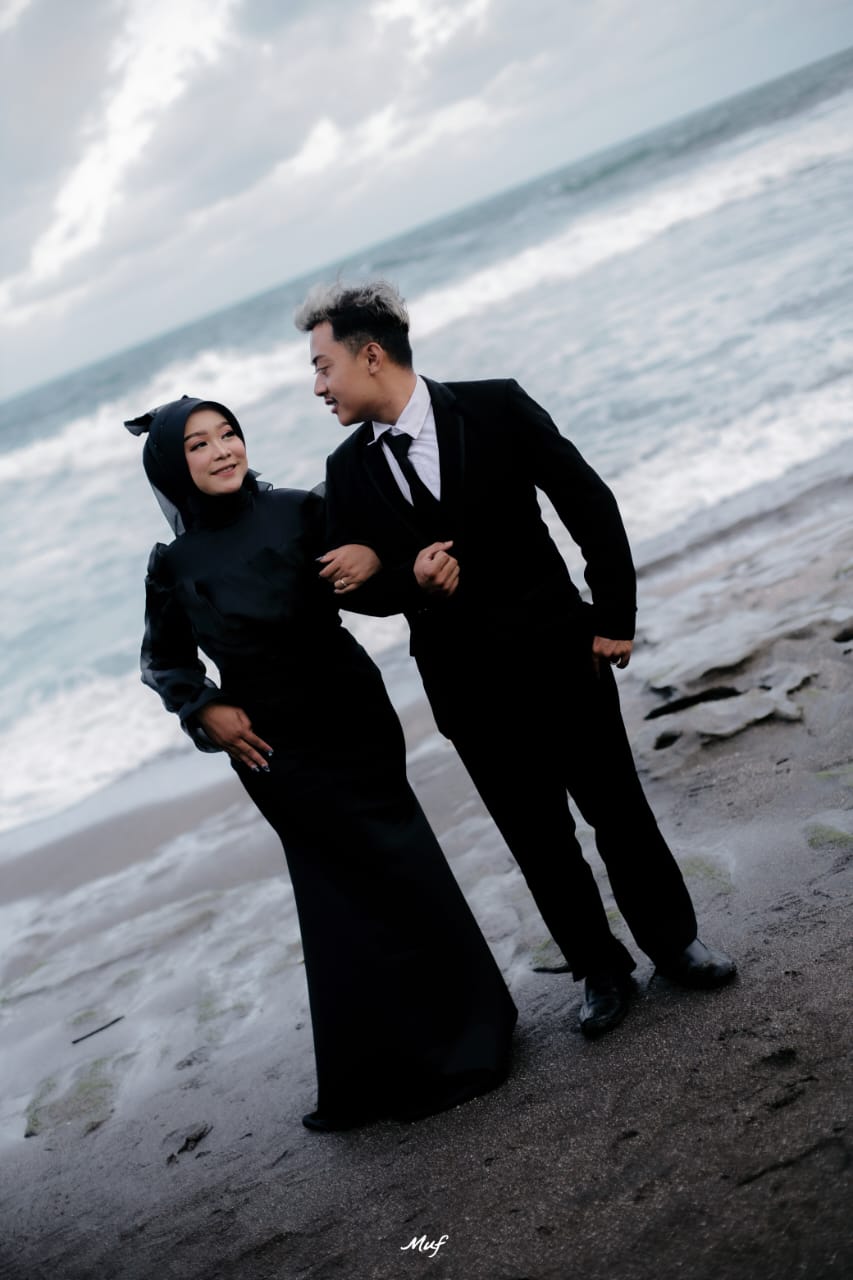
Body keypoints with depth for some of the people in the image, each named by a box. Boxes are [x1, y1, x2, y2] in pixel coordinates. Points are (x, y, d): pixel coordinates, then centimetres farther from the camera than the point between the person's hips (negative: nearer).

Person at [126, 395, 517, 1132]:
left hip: (354, 718, 0)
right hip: (277, 750, 0)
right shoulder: (175, 565, -2)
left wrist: (374, 558, -26)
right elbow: (162, 661, 13)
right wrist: (206, 711, -2)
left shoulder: (298, 513, -5)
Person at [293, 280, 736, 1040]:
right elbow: (352, 585, 3)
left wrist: (614, 617, -7)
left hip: (559, 654, -2)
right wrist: (409, 577, -18)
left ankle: (673, 940, 31)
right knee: (539, 840, 10)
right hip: (469, 685, 3)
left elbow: (590, 505, -6)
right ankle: (602, 970, 28)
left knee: (617, 806, 9)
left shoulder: (495, 407, -9)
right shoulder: (348, 470, 1)